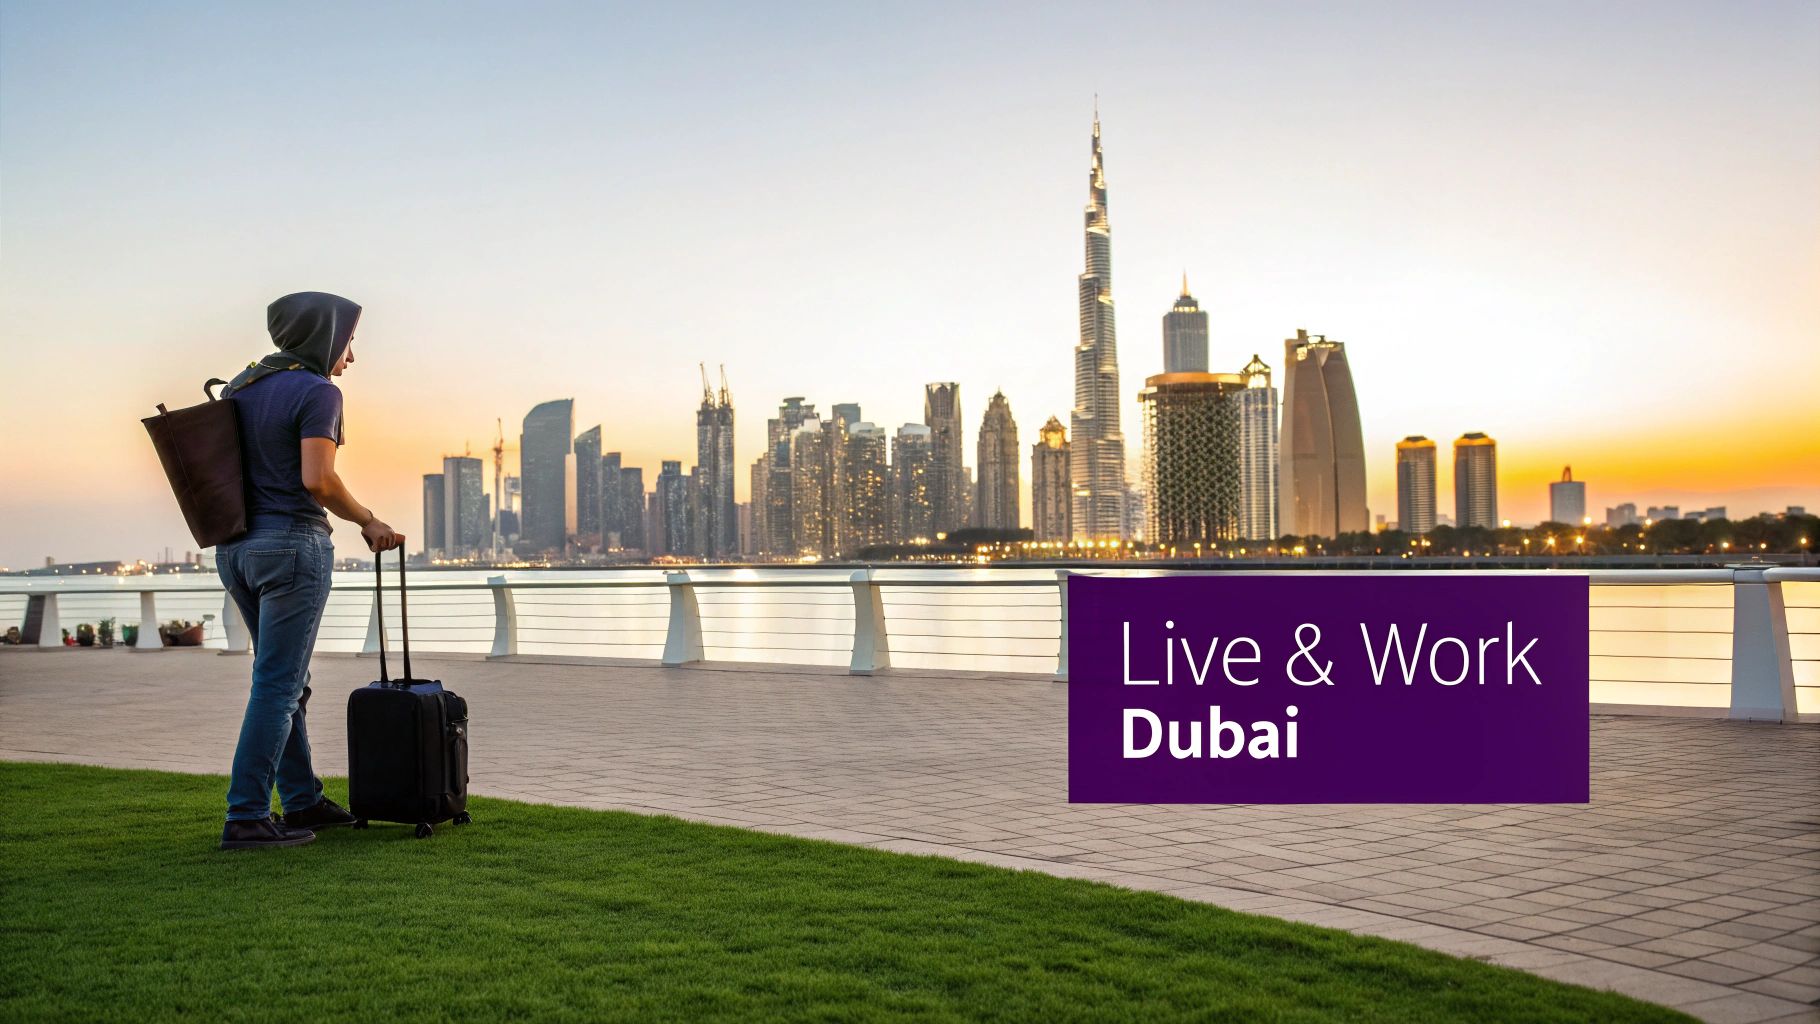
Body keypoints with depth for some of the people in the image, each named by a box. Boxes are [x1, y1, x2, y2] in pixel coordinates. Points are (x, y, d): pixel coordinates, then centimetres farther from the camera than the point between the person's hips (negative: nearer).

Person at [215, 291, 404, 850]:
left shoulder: (241, 387, 12)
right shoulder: (317, 392, -12)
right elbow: (317, 480, -21)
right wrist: (369, 522, -8)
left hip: (236, 547, 8)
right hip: (293, 546, -8)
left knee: (284, 679, 17)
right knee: (277, 685, -3)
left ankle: (302, 799, 26)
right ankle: (246, 819, -1)